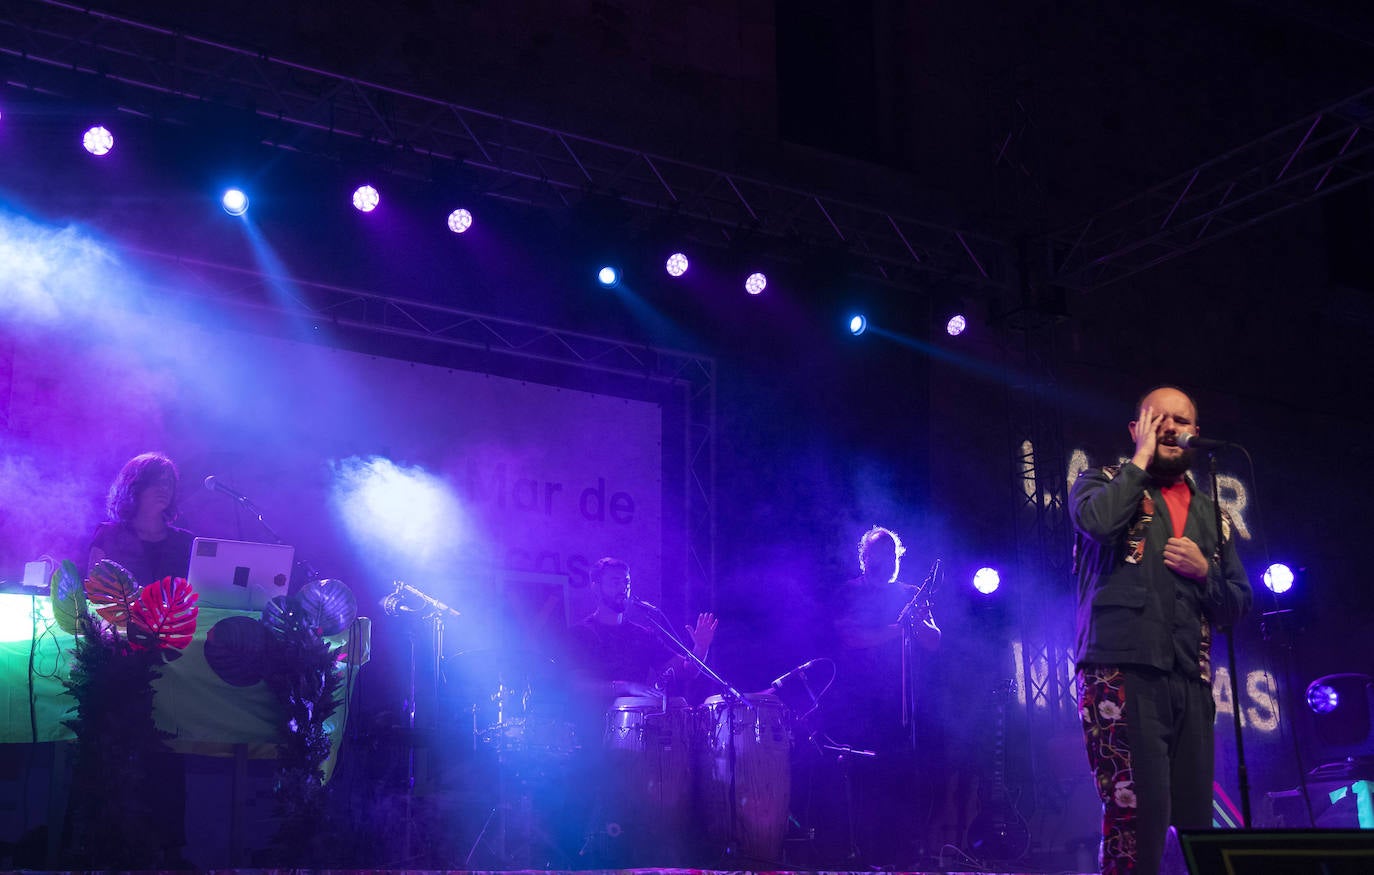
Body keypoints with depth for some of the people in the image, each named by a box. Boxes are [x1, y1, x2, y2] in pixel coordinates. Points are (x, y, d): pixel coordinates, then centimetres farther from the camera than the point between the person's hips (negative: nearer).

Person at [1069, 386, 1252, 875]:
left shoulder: (1211, 516, 22)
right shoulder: (1104, 484, 9)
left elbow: (1239, 604, 20)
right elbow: (1097, 521, -16)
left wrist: (1204, 572, -1)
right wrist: (1141, 459, -4)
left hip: (1190, 680, 5)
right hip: (1121, 670, -5)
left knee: (1195, 816, 5)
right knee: (1137, 810, -14)